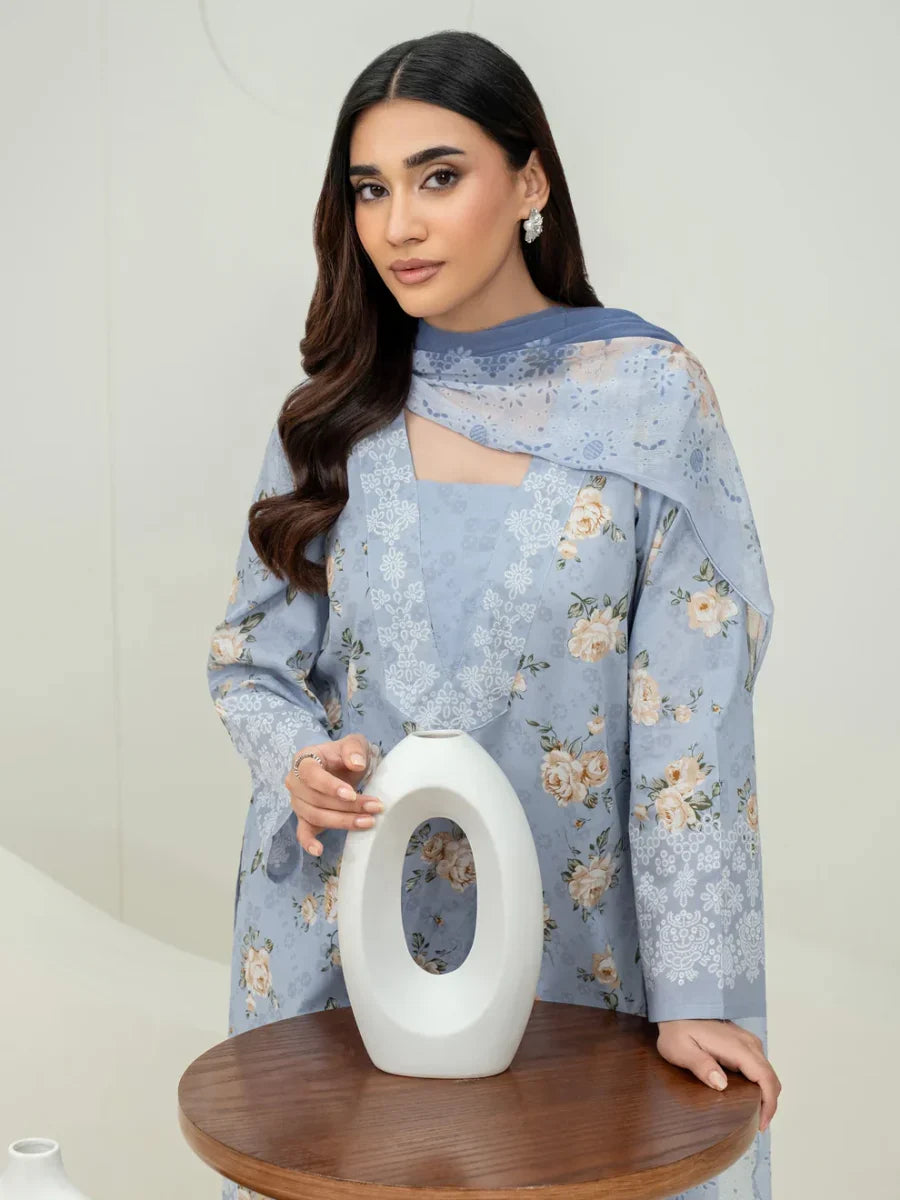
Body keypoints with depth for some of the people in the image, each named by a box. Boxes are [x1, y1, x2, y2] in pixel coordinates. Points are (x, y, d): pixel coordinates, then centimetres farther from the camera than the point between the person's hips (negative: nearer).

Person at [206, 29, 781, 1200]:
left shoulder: (649, 396, -8)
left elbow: (691, 716, -11)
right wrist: (300, 761, -15)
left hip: (570, 944, -2)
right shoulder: (337, 412, 1)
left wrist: (694, 992, -15)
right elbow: (250, 660, 7)